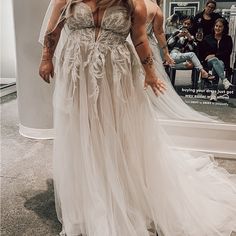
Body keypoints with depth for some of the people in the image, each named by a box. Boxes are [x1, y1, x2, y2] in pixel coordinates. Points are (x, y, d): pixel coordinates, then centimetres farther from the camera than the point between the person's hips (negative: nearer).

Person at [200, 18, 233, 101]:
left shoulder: (228, 39, 11)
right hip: (209, 62, 0)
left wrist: (214, 55, -11)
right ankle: (225, 80, -59)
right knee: (215, 61, -37)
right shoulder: (208, 38, 15)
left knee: (215, 67, -36)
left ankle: (214, 92, -46)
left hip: (223, 62, 0)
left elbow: (228, 52, -2)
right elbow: (201, 52, 13)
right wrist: (208, 56, -3)